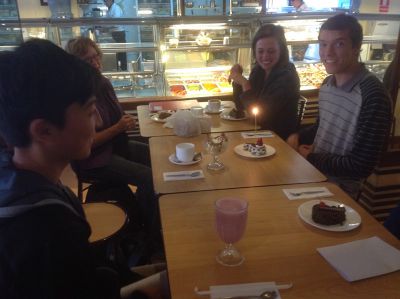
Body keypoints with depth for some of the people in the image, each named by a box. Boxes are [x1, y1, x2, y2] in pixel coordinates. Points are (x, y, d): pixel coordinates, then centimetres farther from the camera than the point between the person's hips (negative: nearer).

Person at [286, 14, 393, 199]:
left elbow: (361, 167, -23)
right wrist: (298, 137, -1)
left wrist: (310, 158, -13)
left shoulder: (373, 96, -24)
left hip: (337, 190, -7)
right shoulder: (328, 83, 2)